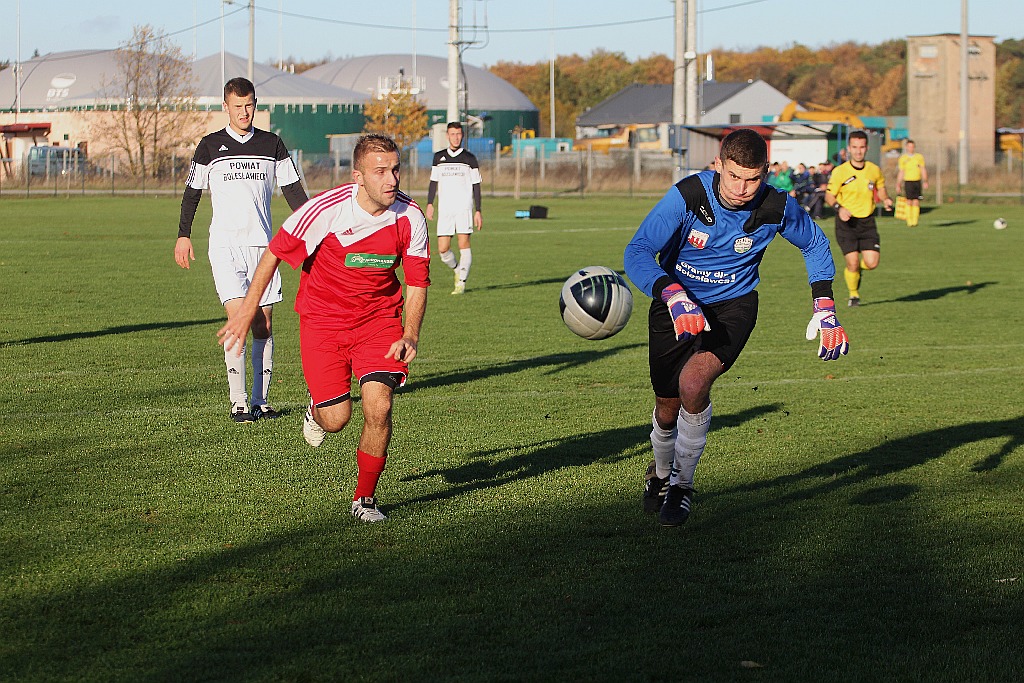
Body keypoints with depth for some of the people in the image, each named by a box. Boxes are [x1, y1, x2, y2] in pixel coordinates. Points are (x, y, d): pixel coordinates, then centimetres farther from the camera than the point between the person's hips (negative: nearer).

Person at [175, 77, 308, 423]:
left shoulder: (272, 144, 10)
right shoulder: (210, 146, 6)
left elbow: (293, 189, 13)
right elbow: (192, 192, 13)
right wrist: (183, 236, 9)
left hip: (262, 244, 3)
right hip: (225, 244, -3)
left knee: (264, 324, 2)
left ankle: (260, 400, 11)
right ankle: (237, 402, -12)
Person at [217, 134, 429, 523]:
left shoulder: (410, 217, -13)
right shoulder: (325, 210, -22)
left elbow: (417, 282, -1)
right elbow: (275, 252, -8)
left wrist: (410, 335, -16)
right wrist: (247, 310, -4)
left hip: (379, 319, 2)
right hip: (322, 317, -2)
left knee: (379, 407, -16)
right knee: (336, 419, -8)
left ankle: (365, 498, 7)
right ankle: (317, 407, 33)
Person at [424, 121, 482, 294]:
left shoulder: (469, 158, 5)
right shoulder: (439, 157, 12)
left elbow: (476, 186, 6)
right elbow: (433, 181, 18)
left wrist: (478, 211, 0)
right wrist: (430, 204, 6)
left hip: (464, 207, -2)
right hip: (444, 209, 2)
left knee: (464, 244, -10)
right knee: (443, 249, -3)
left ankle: (461, 283, -4)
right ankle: (457, 269, 25)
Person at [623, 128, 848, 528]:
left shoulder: (777, 208, -18)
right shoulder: (686, 196, -25)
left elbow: (814, 245, 4)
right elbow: (637, 252, -29)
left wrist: (824, 308, -4)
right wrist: (674, 297, -45)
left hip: (732, 304, -1)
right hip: (676, 303, 1)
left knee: (693, 382, -27)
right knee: (668, 405, 9)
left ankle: (682, 484, -5)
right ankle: (660, 474, 45)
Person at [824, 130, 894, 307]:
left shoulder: (874, 170, 4)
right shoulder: (840, 172, -7)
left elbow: (881, 189, 20)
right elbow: (829, 196, -3)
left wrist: (886, 200, -2)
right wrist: (839, 208, -22)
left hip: (867, 222, 3)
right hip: (846, 222, -3)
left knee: (872, 263, -8)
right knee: (852, 262, -10)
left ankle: (857, 268, 29)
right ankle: (853, 294, 16)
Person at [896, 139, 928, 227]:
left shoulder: (919, 157, 9)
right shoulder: (903, 158, 7)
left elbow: (923, 170, 11)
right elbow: (901, 172, 10)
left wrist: (925, 181, 0)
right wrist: (898, 184, 4)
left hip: (917, 181, 1)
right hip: (908, 181, -1)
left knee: (916, 202, -4)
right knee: (909, 201, -8)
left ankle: (915, 221, -1)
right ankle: (909, 221, -5)